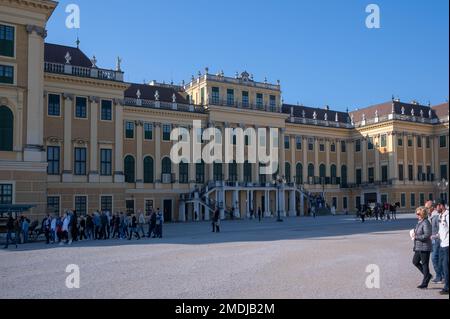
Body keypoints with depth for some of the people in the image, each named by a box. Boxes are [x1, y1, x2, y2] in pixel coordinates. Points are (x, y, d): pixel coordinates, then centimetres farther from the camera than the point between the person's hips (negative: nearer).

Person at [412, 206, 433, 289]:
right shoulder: (419, 222, 12)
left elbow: (427, 235, -24)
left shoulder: (426, 223, -17)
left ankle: (424, 284, 8)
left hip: (424, 247, -10)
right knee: (415, 261, 14)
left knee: (425, 264, 0)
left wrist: (416, 237, -18)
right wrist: (414, 234, 7)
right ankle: (427, 275, 27)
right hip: (418, 247, 10)